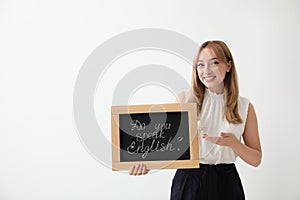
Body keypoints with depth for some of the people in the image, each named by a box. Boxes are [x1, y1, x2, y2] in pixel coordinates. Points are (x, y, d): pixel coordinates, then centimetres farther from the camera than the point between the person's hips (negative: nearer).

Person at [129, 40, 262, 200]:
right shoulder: (184, 99, 0)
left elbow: (256, 159, 4)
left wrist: (234, 143, -14)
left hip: (225, 184, 1)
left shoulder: (244, 107, 1)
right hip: (188, 180, 0)